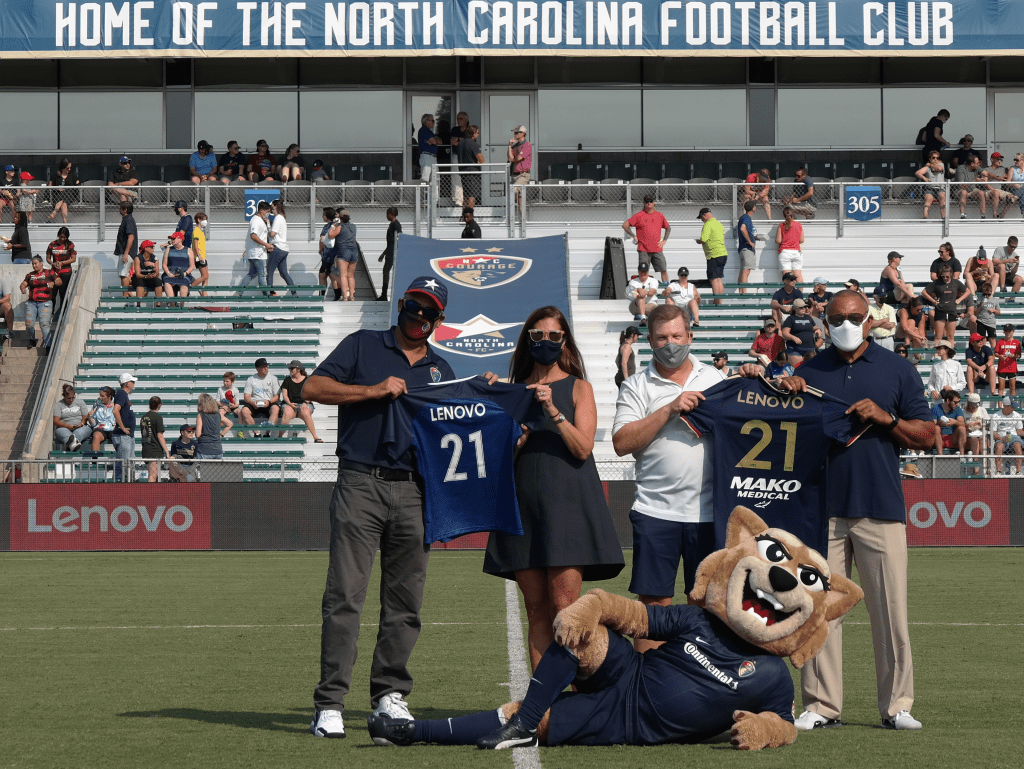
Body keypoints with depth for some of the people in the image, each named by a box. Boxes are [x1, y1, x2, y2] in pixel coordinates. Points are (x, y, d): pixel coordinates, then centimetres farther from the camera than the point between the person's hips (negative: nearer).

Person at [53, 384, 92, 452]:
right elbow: (56, 421, 0)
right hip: (64, 428, -1)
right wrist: (67, 426, -19)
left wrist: (81, 423, -14)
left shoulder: (80, 402, 18)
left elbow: (85, 416, 10)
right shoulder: (58, 405, 12)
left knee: (79, 432, -37)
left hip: (80, 427, 1)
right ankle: (72, 443, -75)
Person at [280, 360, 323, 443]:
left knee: (306, 413, -36)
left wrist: (305, 403, -15)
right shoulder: (287, 380, 17)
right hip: (289, 404, 1)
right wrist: (290, 403, -10)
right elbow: (284, 395, 9)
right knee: (287, 413, -36)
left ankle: (315, 437, -33)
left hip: (304, 404, -1)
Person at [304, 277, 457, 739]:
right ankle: (330, 704, -10)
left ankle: (389, 694, 16)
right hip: (360, 485, -4)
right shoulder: (363, 346, 10)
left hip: (414, 491, 4)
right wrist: (374, 390, -9)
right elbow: (313, 388, 0)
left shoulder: (441, 371, 22)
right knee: (344, 596, -10)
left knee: (406, 600, 4)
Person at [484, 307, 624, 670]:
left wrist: (553, 410, -16)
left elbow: (583, 449, -6)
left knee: (563, 608, -12)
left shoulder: (578, 388, 6)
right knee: (536, 610, 2)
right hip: (525, 501, 4)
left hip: (567, 501, -4)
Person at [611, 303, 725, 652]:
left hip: (708, 510, 2)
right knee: (654, 601, -1)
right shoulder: (636, 386, 4)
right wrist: (670, 409, -14)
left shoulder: (715, 379, 12)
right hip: (656, 512, -2)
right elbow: (622, 442, -8)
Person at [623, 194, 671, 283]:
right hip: (643, 250, -2)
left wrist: (664, 240, 11)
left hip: (657, 249, 2)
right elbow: (625, 225, 2)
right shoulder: (638, 215, 2)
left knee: (663, 270, -1)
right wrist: (634, 236, -2)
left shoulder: (660, 215, 11)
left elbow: (668, 228, 24)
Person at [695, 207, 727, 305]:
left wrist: (698, 241, 2)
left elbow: (703, 239, -21)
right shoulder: (719, 224, 17)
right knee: (719, 279, 13)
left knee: (714, 279, -6)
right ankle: (720, 302, 15)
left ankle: (717, 302, -8)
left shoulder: (708, 224, -11)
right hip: (723, 254, 9)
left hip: (714, 255, -9)